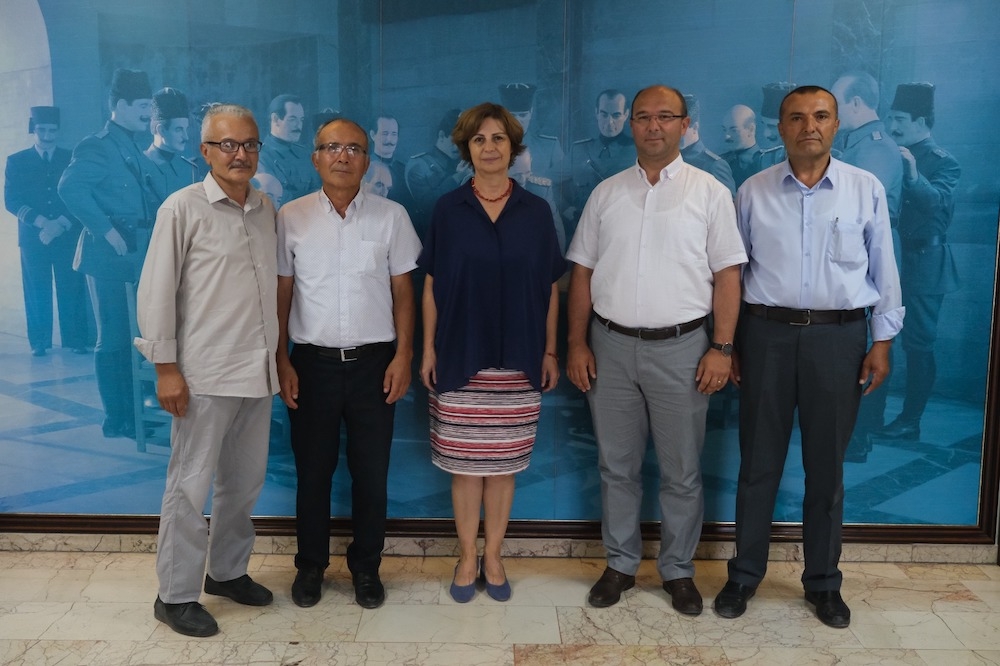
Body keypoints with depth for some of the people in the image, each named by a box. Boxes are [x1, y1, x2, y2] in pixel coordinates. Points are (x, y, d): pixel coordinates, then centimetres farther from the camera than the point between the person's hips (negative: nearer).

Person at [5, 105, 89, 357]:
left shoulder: (72, 159, 11)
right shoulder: (16, 161, 11)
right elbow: (11, 201, 2)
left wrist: (62, 224, -11)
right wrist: (42, 222, -12)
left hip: (68, 236, 0)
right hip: (33, 237, 0)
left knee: (71, 290, -3)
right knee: (36, 291, 0)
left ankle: (75, 340, 1)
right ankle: (39, 342, 6)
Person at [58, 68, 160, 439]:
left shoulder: (134, 151, 16)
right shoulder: (98, 146, -11)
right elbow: (70, 188, -25)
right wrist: (106, 230, -24)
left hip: (135, 258, 9)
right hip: (109, 256, -8)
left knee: (131, 336, 14)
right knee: (113, 338, -2)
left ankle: (132, 412, 24)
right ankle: (116, 420, 6)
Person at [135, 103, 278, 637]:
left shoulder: (267, 209, 9)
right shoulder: (183, 208, -6)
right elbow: (156, 291, -7)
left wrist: (278, 354, 13)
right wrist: (165, 367, -11)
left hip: (258, 372, 6)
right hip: (204, 374, -5)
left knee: (244, 482, 15)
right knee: (190, 486, 3)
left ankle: (227, 572, 33)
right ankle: (175, 596, 17)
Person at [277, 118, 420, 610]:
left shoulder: (391, 216, 1)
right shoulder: (291, 218, 1)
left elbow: (403, 291, 3)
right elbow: (281, 294, 3)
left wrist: (403, 354, -3)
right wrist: (281, 360, 0)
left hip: (373, 361, 0)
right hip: (312, 361, 0)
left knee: (371, 473, 8)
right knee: (312, 471, 11)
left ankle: (366, 568, 26)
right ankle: (310, 566, 29)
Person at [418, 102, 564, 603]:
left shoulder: (536, 211, 2)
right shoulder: (448, 210, 1)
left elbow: (550, 288, 6)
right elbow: (431, 285, 3)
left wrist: (550, 350, 4)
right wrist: (428, 348, 0)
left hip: (518, 360, 1)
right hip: (460, 356, 0)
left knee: (504, 463, 8)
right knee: (465, 463, 6)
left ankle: (493, 557, 25)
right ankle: (467, 558, 23)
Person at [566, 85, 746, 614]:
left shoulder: (710, 193, 1)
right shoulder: (606, 193, 8)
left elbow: (727, 275, -2)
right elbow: (582, 273, 7)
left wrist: (722, 347, -9)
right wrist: (577, 343, 1)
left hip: (681, 348, -2)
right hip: (611, 346, 2)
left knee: (681, 471, 8)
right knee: (617, 467, 12)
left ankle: (678, 570, 26)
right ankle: (620, 564, 28)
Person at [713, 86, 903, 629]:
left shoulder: (866, 189, 3)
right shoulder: (753, 192, 3)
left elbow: (883, 269, 6)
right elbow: (732, 271, 6)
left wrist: (883, 341, 3)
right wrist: (727, 342, 4)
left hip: (838, 336, 0)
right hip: (766, 333, 0)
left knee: (826, 466, 9)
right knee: (759, 462, 7)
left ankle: (823, 582, 25)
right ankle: (745, 574, 23)